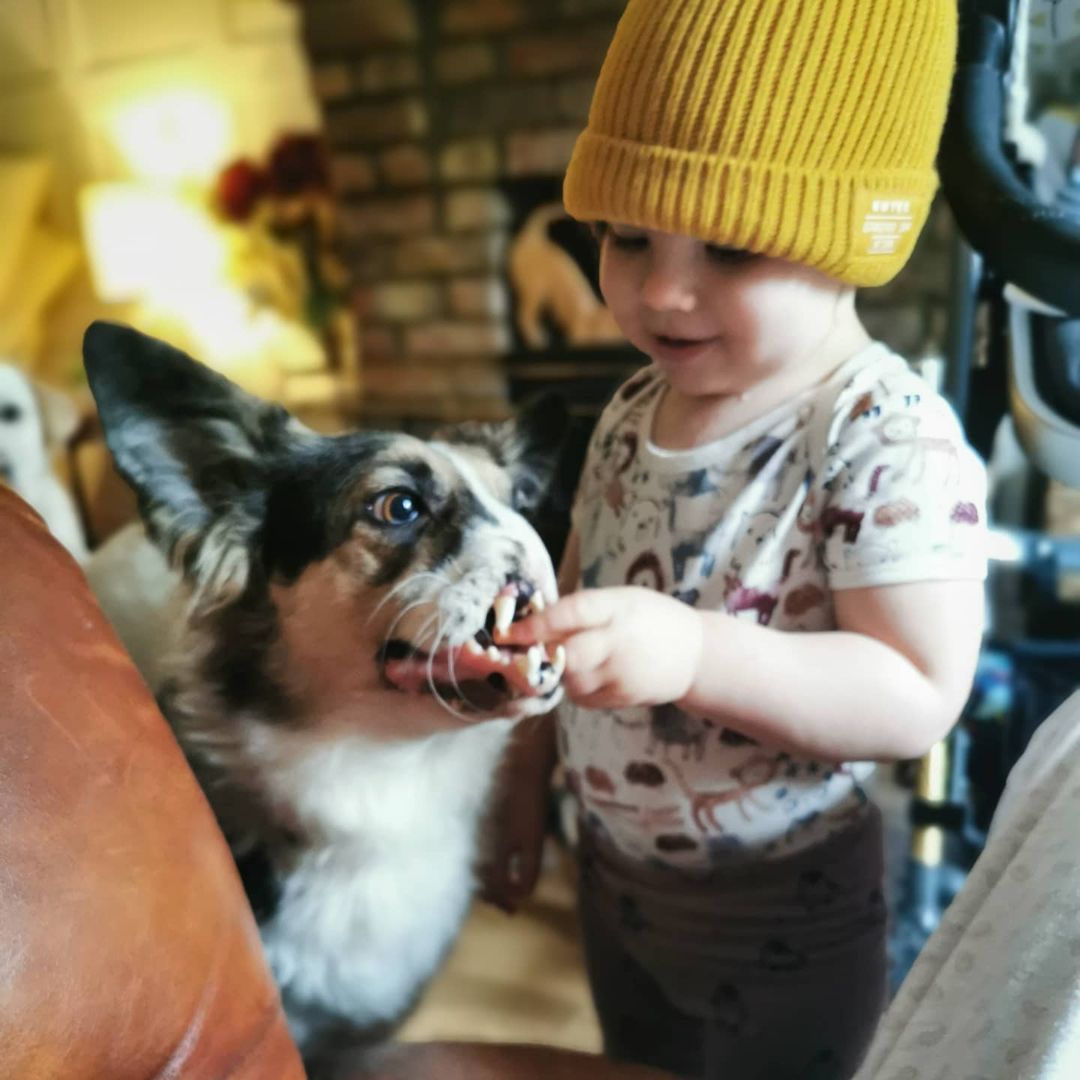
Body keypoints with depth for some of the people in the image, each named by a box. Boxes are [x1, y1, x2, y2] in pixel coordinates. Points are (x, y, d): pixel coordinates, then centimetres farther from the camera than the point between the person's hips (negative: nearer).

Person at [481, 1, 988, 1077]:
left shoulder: (890, 438, -24)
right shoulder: (630, 415, -4)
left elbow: (920, 696, -29)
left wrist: (693, 652, -43)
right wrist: (528, 774, 9)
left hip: (779, 917, -6)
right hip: (613, 873, 6)